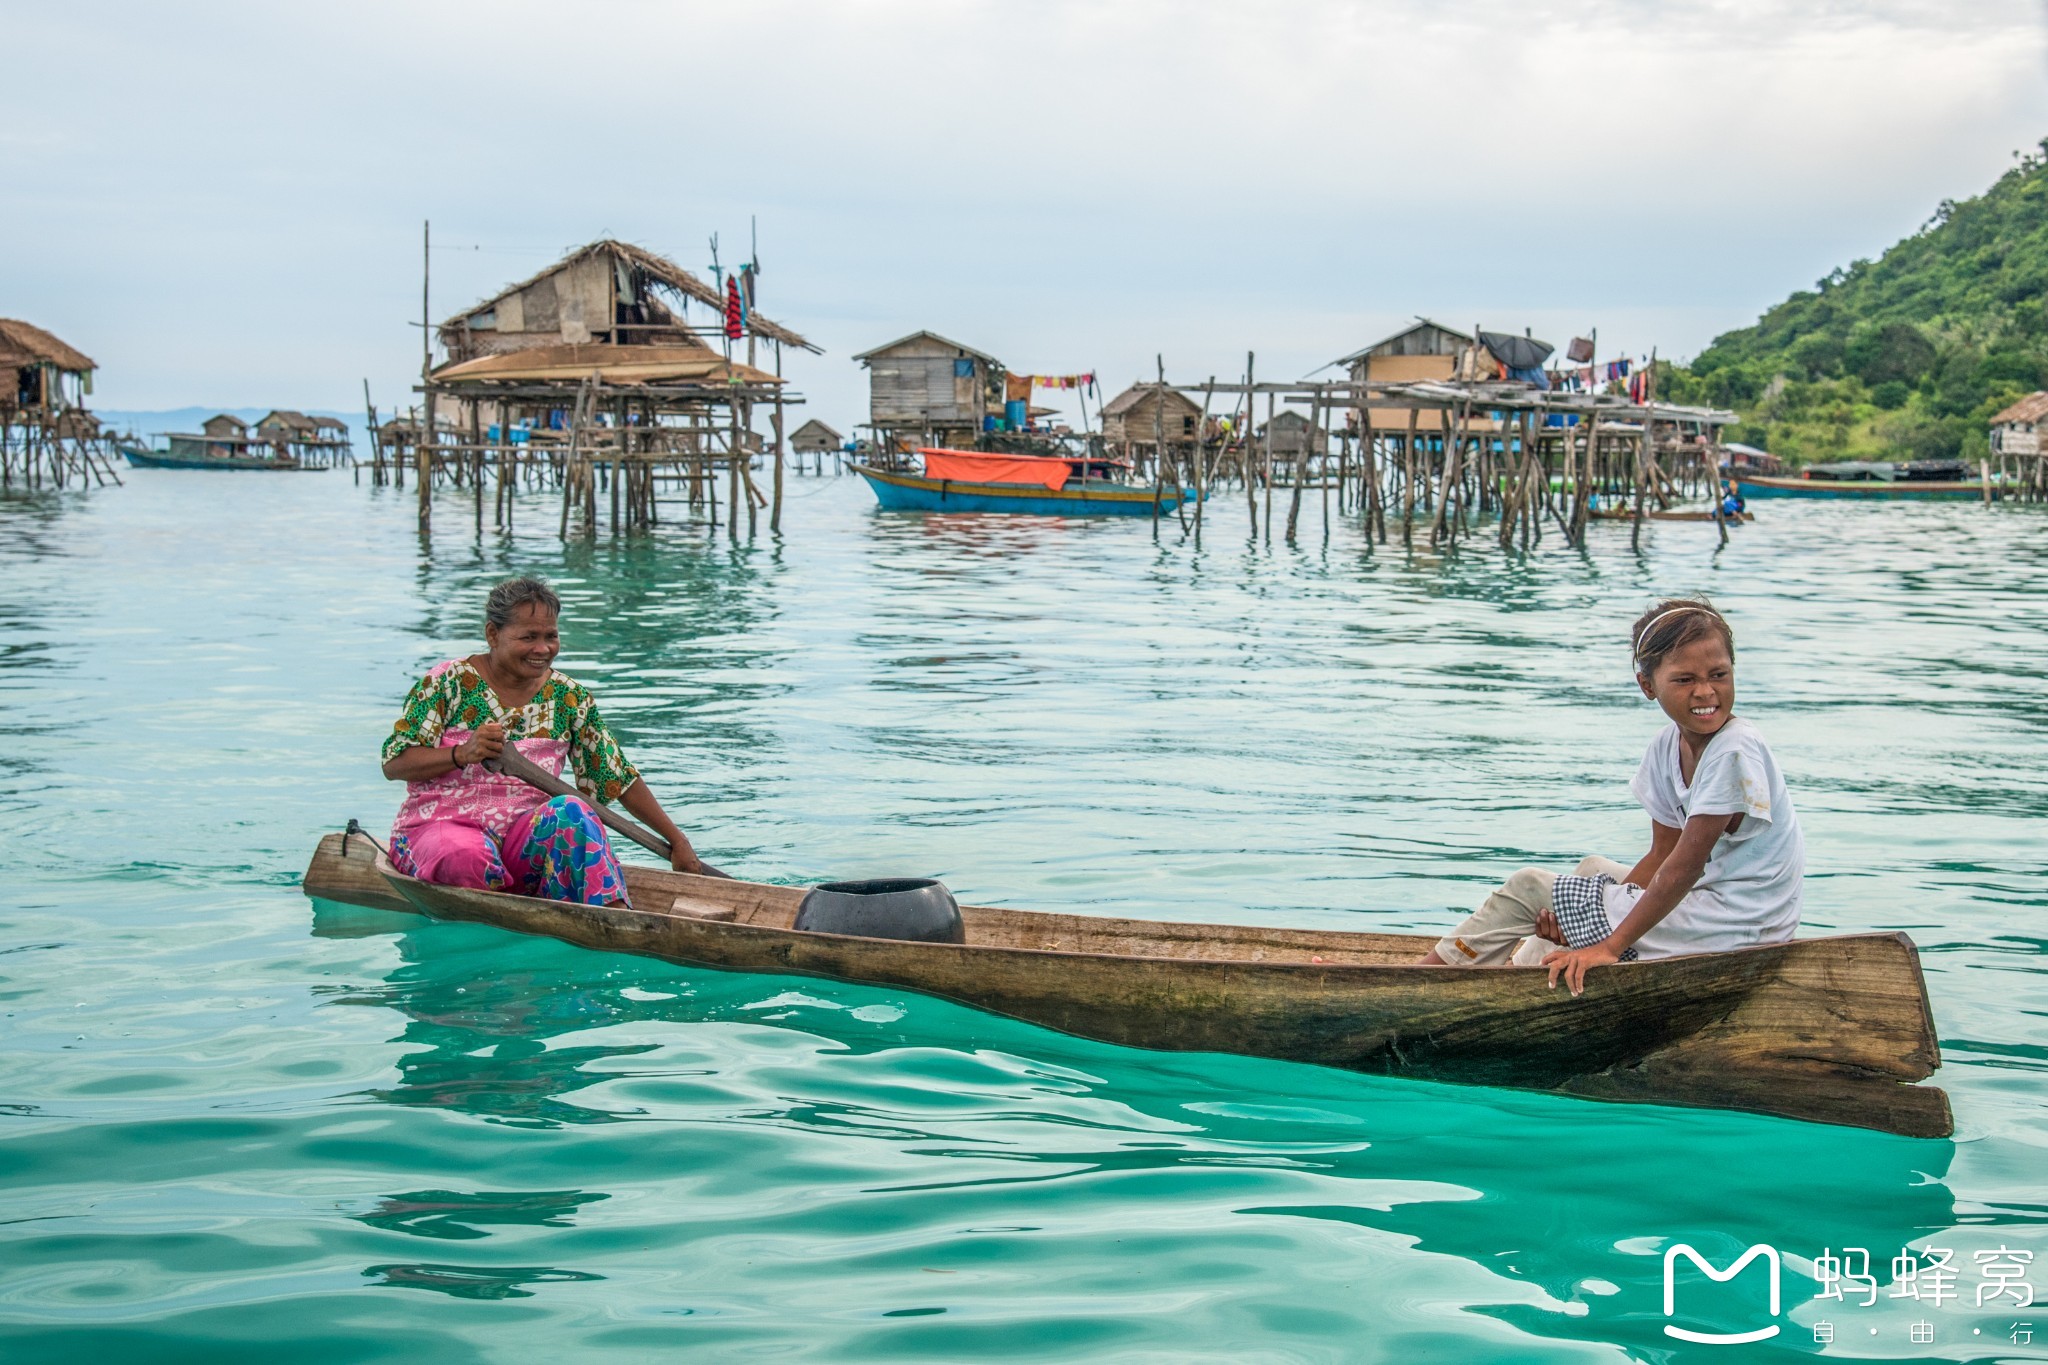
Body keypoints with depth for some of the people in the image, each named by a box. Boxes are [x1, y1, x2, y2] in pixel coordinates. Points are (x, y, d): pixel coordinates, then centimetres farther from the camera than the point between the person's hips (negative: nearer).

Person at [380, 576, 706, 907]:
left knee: (570, 810, -30)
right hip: (440, 828, -3)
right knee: (471, 857, -39)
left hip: (525, 839, 3)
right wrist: (462, 754, -24)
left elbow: (620, 779, 13)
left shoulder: (568, 697, 8)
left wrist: (677, 841, 10)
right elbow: (393, 764, -6)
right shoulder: (449, 682, -2)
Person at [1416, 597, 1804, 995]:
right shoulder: (1667, 747, 6)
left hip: (1727, 926, -9)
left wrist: (1610, 946, -22)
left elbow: (1686, 864, -23)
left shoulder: (1735, 751, -21)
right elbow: (1662, 856, 7)